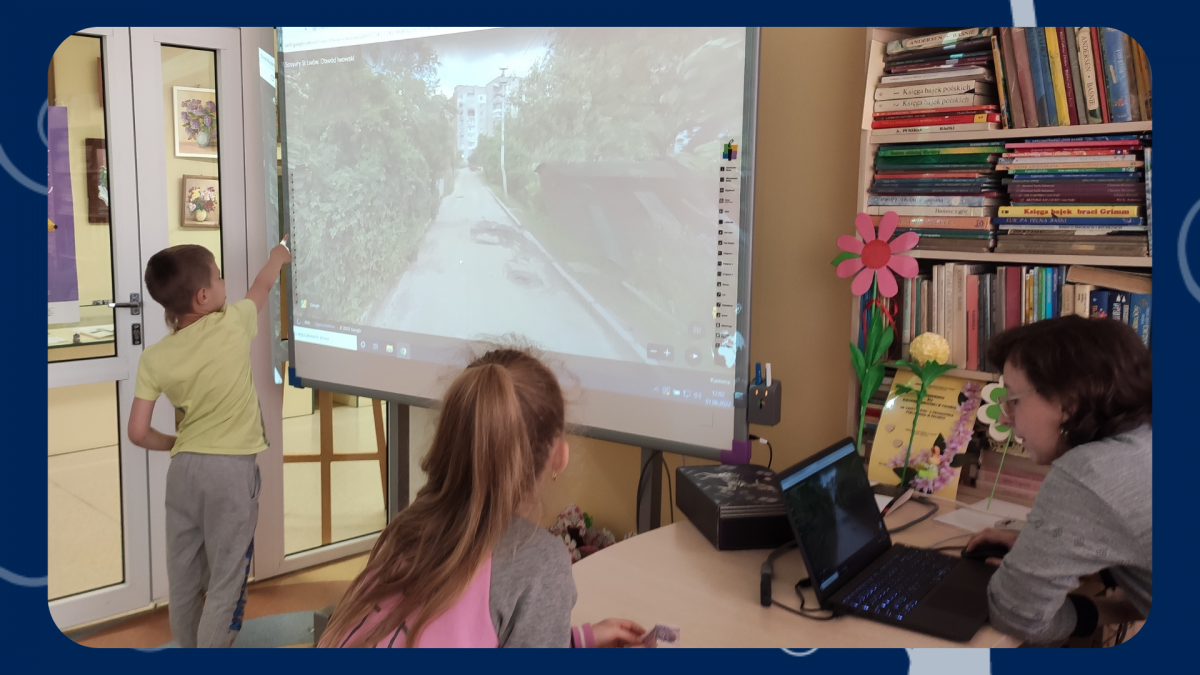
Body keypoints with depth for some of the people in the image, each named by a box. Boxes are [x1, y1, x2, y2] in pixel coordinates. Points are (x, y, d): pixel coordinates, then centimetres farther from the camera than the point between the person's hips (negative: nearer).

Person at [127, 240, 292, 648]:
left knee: (183, 578, 16)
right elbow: (262, 286, 12)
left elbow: (138, 433, -1)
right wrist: (277, 257, 32)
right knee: (226, 581, 3)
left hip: (184, 468, 4)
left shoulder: (154, 358, -2)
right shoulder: (232, 324, -10)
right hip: (232, 469, -4)